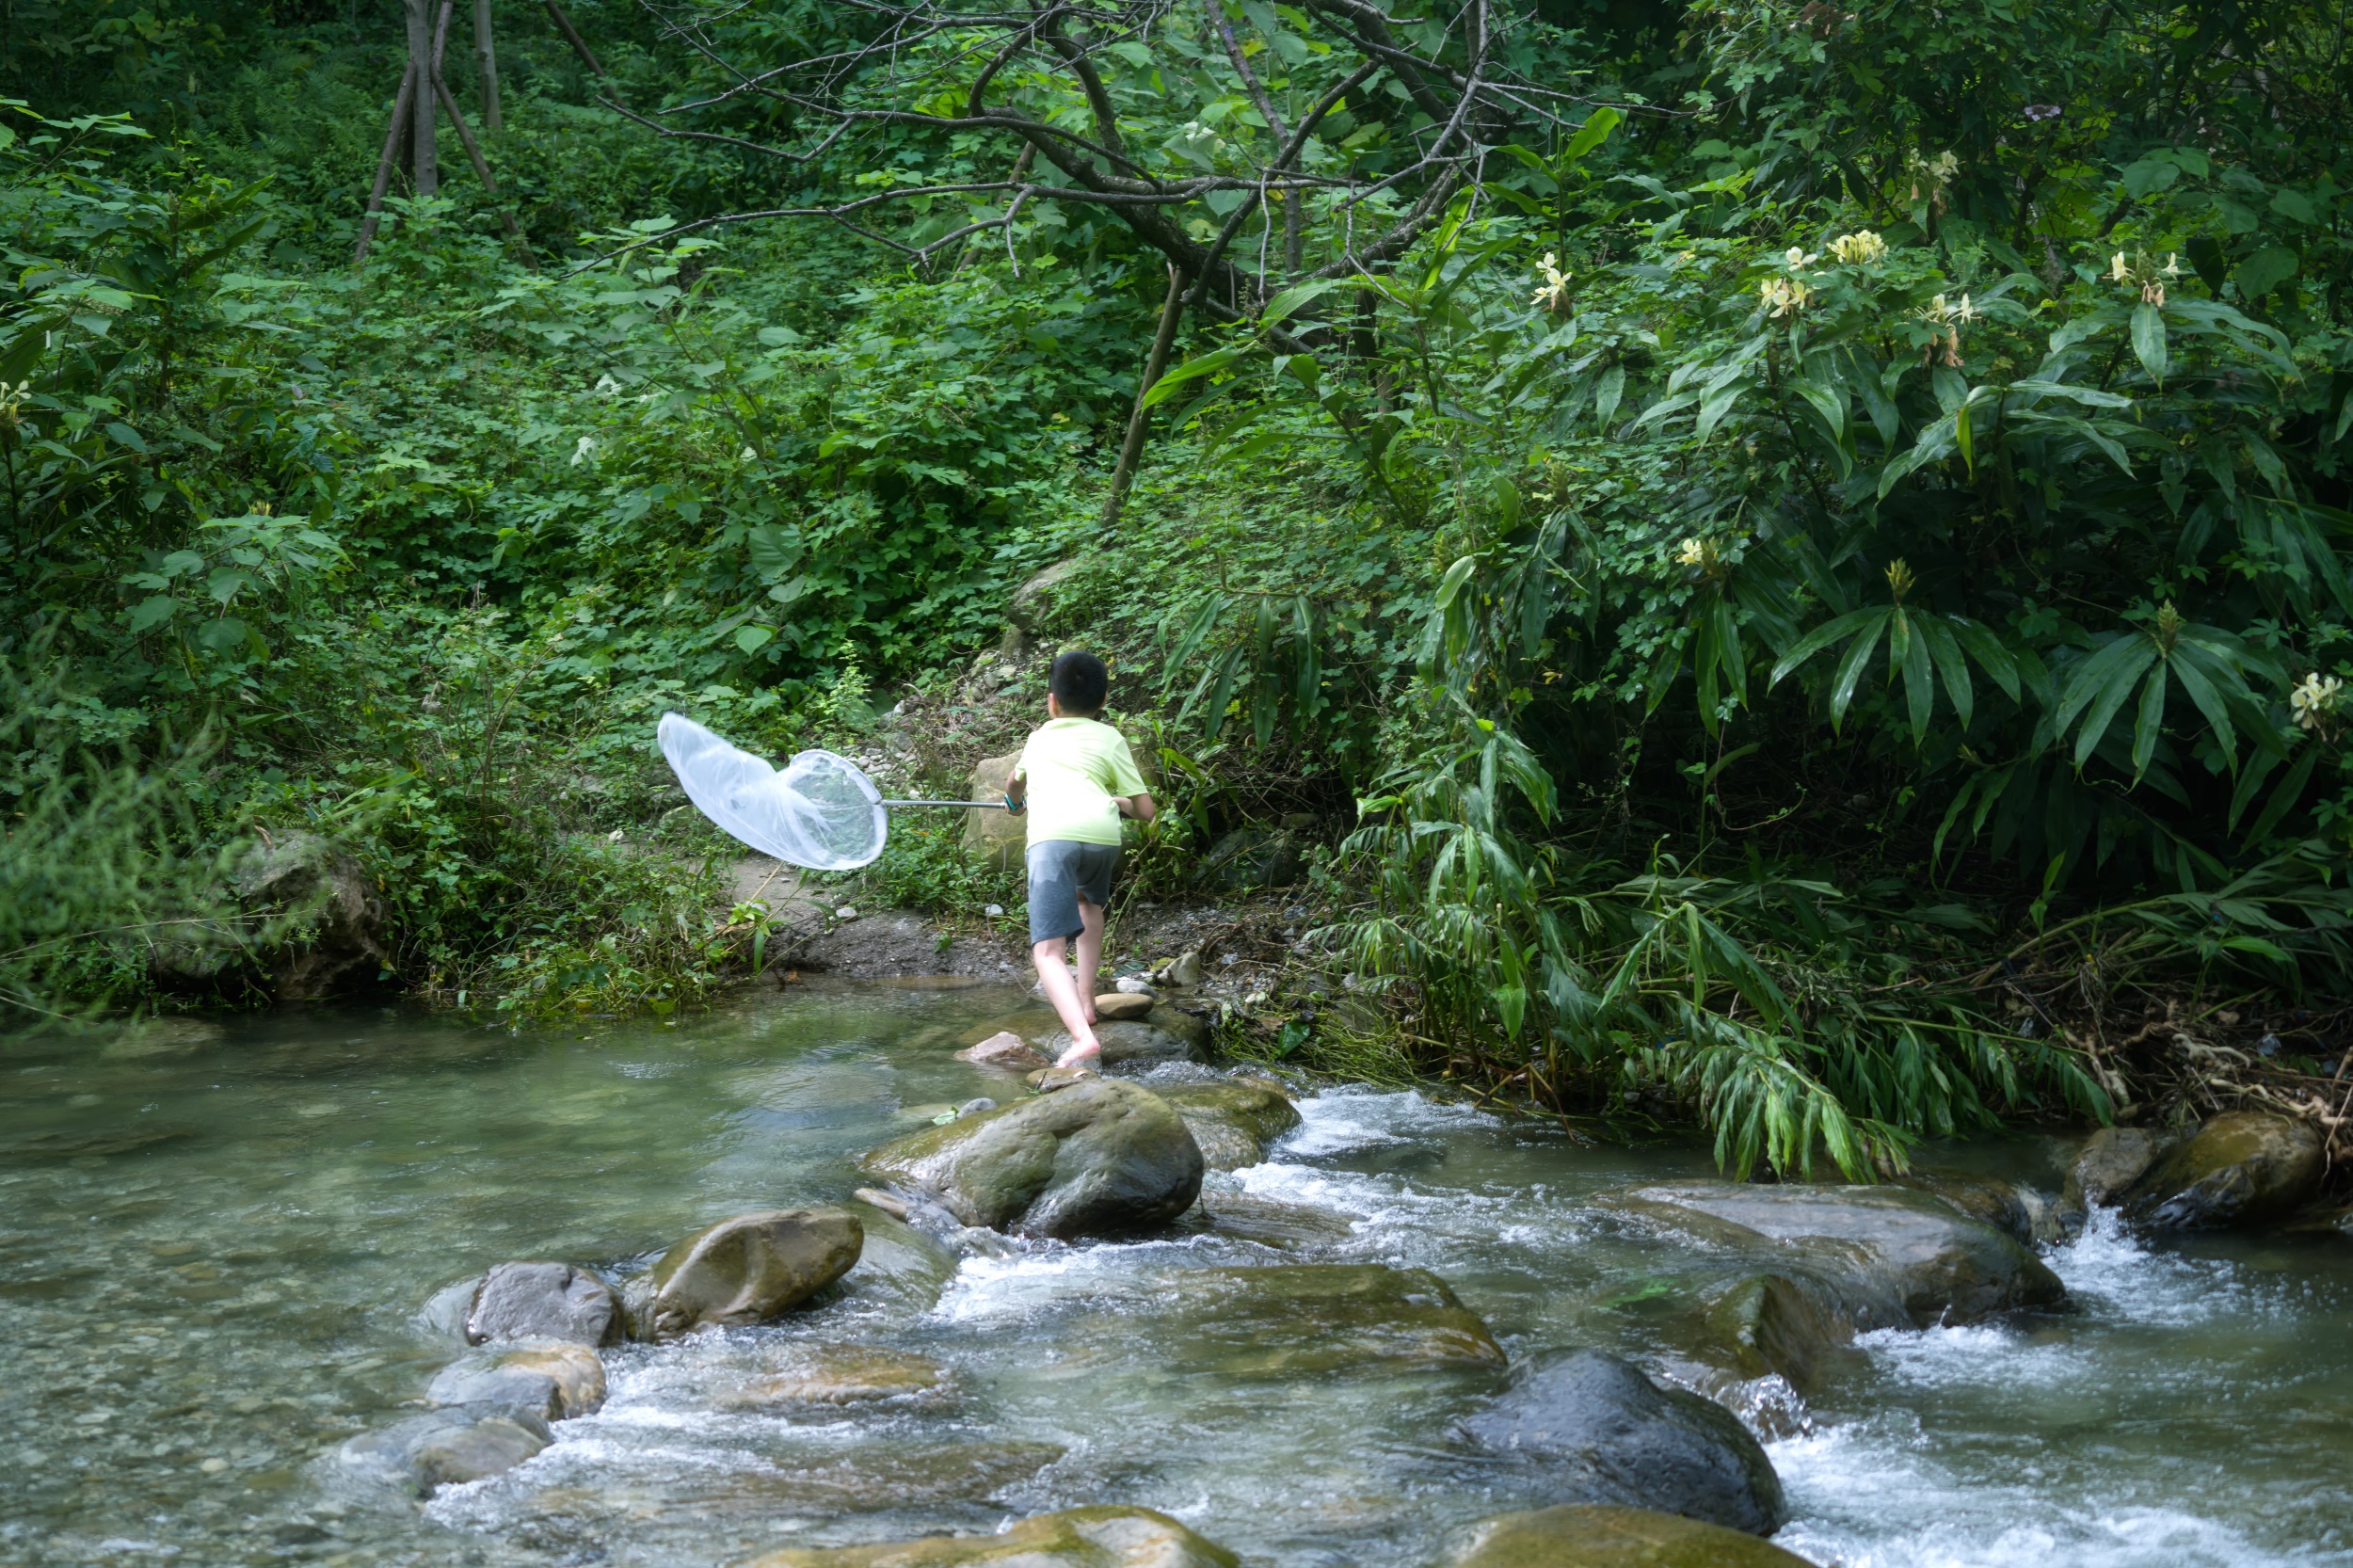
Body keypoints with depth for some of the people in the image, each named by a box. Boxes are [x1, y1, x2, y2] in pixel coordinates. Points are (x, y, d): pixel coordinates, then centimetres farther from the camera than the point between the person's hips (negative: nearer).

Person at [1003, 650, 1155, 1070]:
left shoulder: (1039, 737, 31)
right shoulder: (1109, 739, 23)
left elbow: (1014, 787, 52)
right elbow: (1145, 811, 18)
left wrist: (1015, 801, 77)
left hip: (1052, 835, -2)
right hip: (1103, 834, 2)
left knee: (1047, 950, -11)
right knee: (1088, 899, 35)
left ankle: (1083, 1038, -35)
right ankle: (1085, 1002, 30)